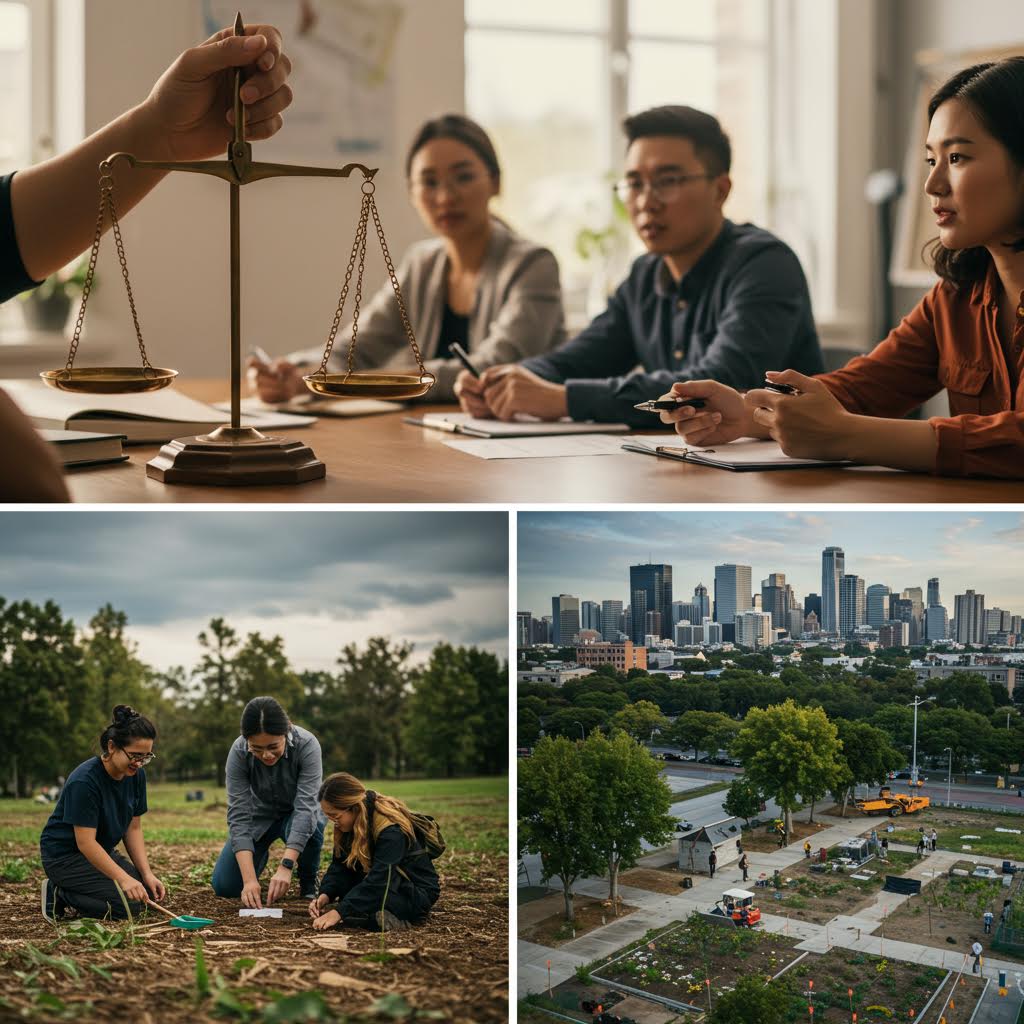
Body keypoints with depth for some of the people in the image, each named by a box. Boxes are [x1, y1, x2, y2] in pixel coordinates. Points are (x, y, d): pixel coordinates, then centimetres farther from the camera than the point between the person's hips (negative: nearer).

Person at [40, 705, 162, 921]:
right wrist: (123, 878, -35)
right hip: (64, 856, -9)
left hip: (101, 852, 9)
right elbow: (86, 842, -29)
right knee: (128, 903, -22)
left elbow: (133, 828, 3)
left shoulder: (136, 775, -4)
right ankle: (59, 897, -5)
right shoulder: (84, 781, -27)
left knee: (148, 893, -4)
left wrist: (147, 874, -8)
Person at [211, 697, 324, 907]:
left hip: (297, 814, -2)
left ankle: (309, 882, -4)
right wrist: (249, 879, -40)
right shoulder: (238, 752, -28)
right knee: (224, 886, -10)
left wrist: (286, 866, -48)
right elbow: (238, 815, -30)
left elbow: (306, 806, -38)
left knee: (309, 827, -37)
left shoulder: (307, 745, -33)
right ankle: (260, 855, 24)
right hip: (260, 816, 2)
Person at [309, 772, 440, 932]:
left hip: (418, 894, -9)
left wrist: (339, 911, -37)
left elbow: (379, 879, -34)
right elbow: (339, 865, -4)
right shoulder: (351, 824, -4)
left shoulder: (390, 829, -28)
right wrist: (326, 895, -23)